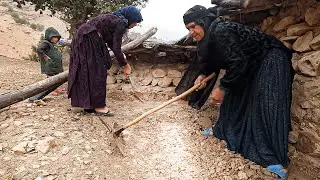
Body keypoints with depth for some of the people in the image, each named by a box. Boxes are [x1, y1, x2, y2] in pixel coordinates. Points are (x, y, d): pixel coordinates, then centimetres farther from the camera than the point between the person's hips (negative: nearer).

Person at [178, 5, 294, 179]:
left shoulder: (221, 31, -28)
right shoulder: (208, 38, 3)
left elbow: (238, 62, -32)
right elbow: (212, 61, 14)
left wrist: (223, 87, -25)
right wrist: (202, 74, -4)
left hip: (271, 58, -10)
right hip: (251, 64, 10)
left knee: (267, 100, -19)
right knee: (234, 94, 10)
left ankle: (276, 158, -16)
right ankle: (225, 130, 27)